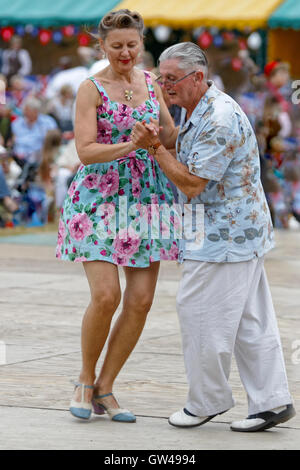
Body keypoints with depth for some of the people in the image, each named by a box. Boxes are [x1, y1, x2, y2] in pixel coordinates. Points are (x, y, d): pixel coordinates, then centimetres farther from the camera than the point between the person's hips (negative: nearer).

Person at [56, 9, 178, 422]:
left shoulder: (150, 81, 9)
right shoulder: (91, 89, -6)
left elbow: (170, 136, 13)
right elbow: (86, 151, -13)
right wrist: (130, 146, -27)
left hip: (146, 200, 5)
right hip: (99, 199, -5)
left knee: (141, 301, -2)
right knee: (106, 295, -15)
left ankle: (105, 390, 10)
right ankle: (85, 381, 8)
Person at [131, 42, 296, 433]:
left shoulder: (220, 119, -21)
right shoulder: (195, 111, 12)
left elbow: (192, 184, -21)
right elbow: (190, 168, 24)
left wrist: (155, 147, -17)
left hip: (224, 234, -10)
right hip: (241, 229, 10)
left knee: (200, 311, -3)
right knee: (249, 320, 10)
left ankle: (207, 400, 10)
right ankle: (271, 400, 12)